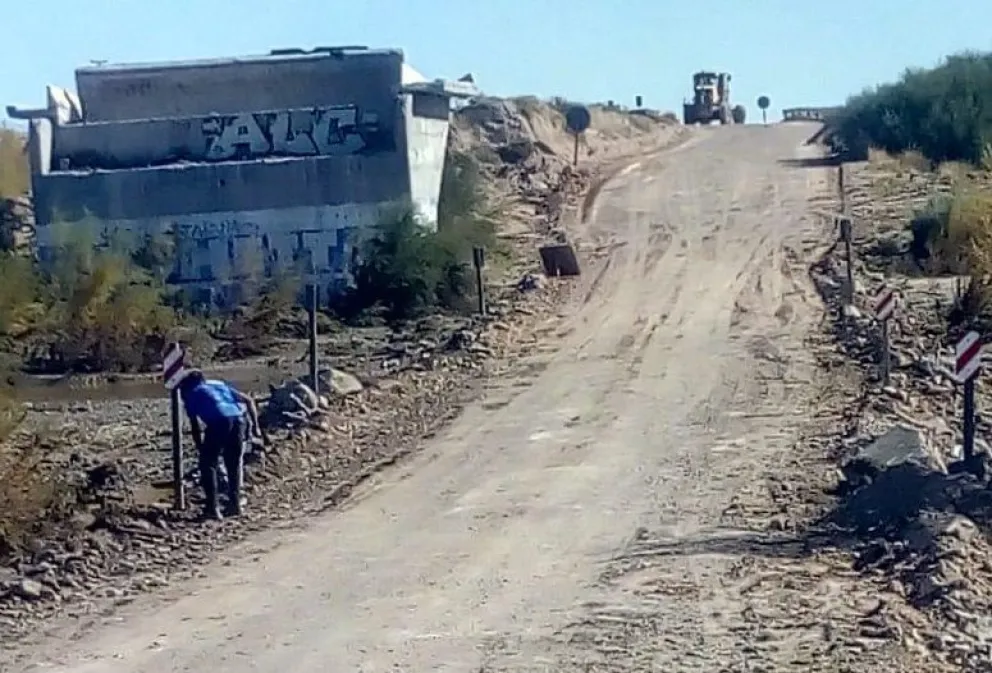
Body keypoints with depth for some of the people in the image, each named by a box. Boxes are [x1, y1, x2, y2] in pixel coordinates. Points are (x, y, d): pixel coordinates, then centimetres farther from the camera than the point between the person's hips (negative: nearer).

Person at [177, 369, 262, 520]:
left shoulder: (191, 394, 23)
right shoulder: (219, 384, 35)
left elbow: (195, 426, 19)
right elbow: (248, 400, 26)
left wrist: (200, 450, 28)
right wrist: (255, 423, 23)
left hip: (217, 423, -4)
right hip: (237, 419, 4)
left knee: (208, 464, 9)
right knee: (234, 464, 21)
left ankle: (212, 508, 1)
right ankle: (234, 504, 20)